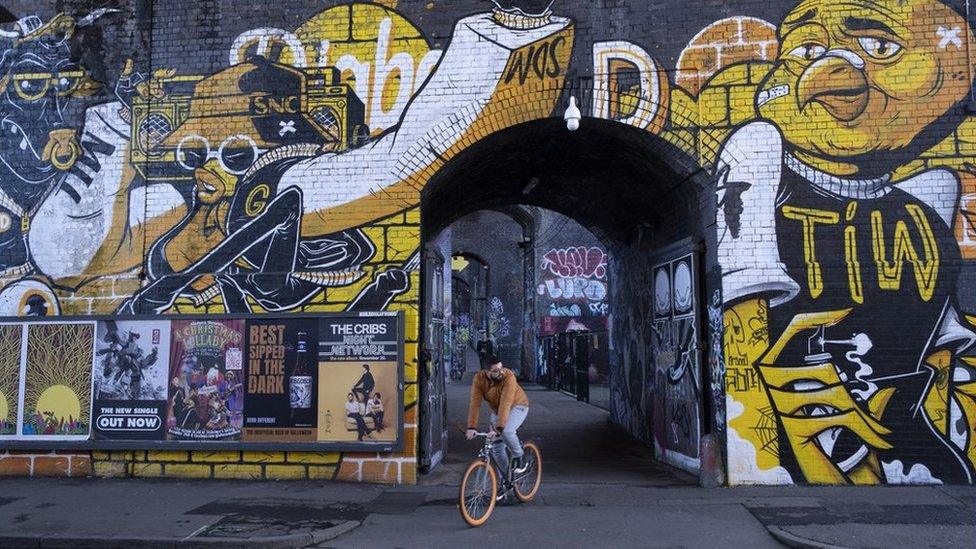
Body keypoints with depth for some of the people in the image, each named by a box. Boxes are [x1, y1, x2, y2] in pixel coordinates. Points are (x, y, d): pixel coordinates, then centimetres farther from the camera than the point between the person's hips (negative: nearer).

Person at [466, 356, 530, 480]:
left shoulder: (508, 376, -33)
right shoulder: (479, 378, -21)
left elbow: (505, 403, -40)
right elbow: (475, 403, -25)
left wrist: (499, 427, -46)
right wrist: (472, 427, -34)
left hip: (517, 406, -4)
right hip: (496, 410, 4)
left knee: (506, 431, -31)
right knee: (495, 446, -2)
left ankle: (519, 459, -4)